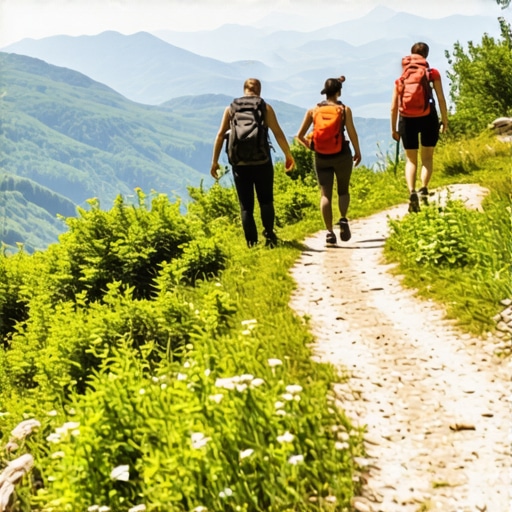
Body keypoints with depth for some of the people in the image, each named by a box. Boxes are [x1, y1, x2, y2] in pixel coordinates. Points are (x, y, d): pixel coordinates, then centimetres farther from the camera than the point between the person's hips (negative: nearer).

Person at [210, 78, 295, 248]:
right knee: (266, 200, 11)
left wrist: (214, 161, 6)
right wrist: (288, 156, 1)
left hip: (240, 162, 1)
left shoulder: (231, 108, 8)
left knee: (246, 205, 7)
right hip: (261, 161, -1)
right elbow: (278, 133, -4)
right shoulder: (265, 107, 3)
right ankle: (269, 234, -8)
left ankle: (252, 243, 2)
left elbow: (220, 135, 3)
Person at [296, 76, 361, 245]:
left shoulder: (313, 110, 4)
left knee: (325, 195, 4)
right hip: (342, 155, -1)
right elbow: (352, 133, -9)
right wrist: (358, 152, 3)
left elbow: (300, 135, 2)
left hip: (321, 157, 1)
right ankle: (343, 220, -7)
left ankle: (329, 232, -4)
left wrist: (311, 147, 16)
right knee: (343, 190, 17)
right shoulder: (344, 109, -3)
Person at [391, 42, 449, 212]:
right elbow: (441, 98, -3)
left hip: (407, 119, 1)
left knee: (411, 159, 9)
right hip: (428, 117, -1)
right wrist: (445, 120, 3)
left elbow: (394, 107, 6)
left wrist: (393, 129, 13)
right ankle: (424, 189, -6)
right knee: (427, 157, 14)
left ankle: (411, 192, -13)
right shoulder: (432, 73, 2)